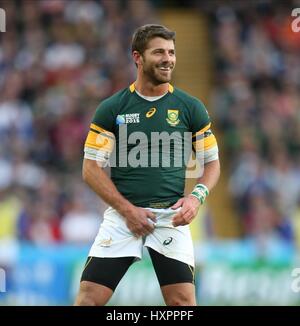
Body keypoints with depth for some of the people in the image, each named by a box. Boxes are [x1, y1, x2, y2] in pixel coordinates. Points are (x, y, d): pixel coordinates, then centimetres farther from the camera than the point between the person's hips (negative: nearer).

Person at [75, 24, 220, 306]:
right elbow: (91, 169, 2)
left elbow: (212, 163, 12)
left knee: (183, 301, -10)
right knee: (89, 297, -7)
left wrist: (196, 197, -8)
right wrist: (128, 209, -9)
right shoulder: (111, 108, 3)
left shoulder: (190, 108, 6)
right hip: (121, 215, 0)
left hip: (171, 216, 0)